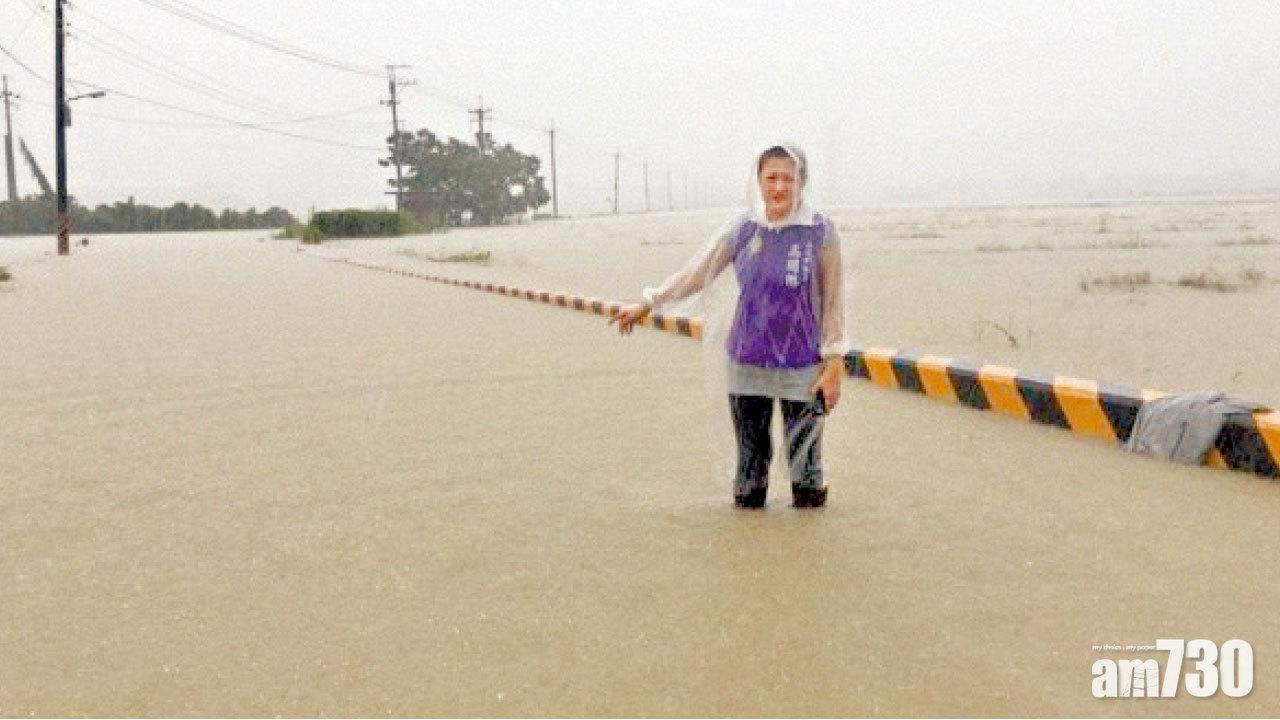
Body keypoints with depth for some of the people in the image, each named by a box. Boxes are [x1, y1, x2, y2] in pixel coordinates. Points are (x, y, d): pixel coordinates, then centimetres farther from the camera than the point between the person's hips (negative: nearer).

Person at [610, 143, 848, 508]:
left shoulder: (820, 231, -5)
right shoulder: (742, 229, 2)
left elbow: (833, 301, -2)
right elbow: (697, 272, 11)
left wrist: (834, 365, -4)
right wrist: (647, 304, 13)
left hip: (803, 368, -2)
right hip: (747, 364, 2)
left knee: (804, 459, 0)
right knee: (750, 455, 9)